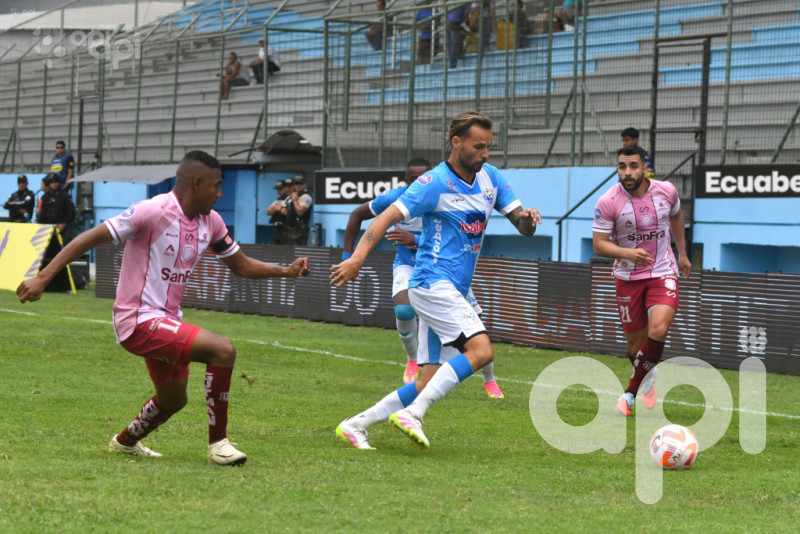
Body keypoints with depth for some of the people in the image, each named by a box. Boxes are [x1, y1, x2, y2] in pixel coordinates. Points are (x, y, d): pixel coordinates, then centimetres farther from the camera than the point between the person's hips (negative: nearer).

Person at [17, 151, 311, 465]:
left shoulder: (211, 221, 6)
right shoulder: (154, 212, -19)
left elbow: (241, 266, 18)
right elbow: (91, 238, -19)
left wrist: (286, 271, 2)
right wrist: (42, 278, -24)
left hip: (167, 321, 9)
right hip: (138, 321, -9)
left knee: (173, 400, 26)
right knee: (223, 350, -24)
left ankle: (125, 442, 53)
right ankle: (218, 444, -15)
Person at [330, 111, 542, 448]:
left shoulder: (491, 178, 11)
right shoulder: (435, 183, -10)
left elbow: (523, 227, 12)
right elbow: (388, 217, -15)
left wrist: (527, 218, -13)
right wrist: (357, 258, -28)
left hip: (454, 293, 8)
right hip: (433, 283, -8)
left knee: (431, 383, 3)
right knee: (481, 350, -24)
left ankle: (357, 425, 9)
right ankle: (412, 414, -24)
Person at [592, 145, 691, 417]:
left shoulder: (666, 191, -6)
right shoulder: (608, 202, -14)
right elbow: (599, 244, -11)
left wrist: (683, 253, 22)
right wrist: (627, 253, -28)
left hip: (663, 273, 0)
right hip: (628, 277, 0)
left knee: (658, 330, -23)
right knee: (635, 341, 5)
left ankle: (630, 392, -10)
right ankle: (648, 377, 41)